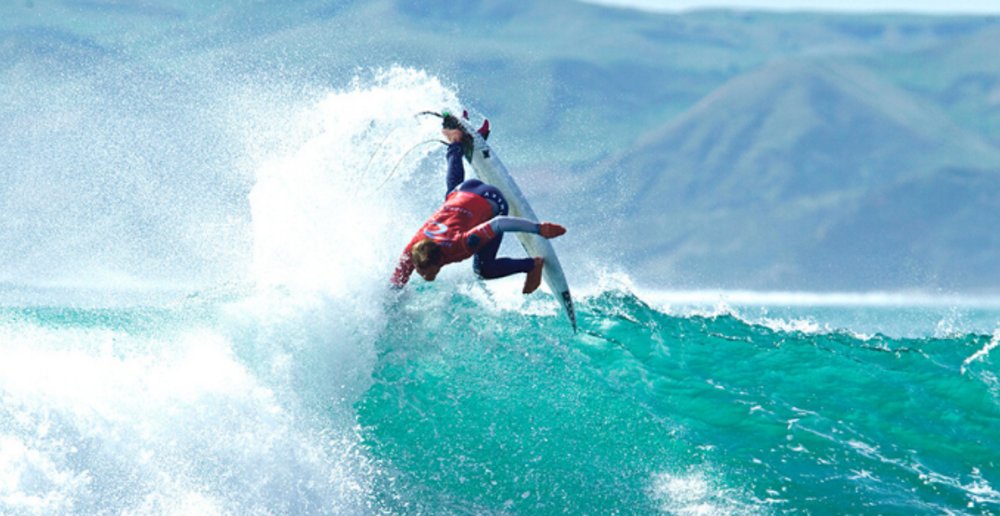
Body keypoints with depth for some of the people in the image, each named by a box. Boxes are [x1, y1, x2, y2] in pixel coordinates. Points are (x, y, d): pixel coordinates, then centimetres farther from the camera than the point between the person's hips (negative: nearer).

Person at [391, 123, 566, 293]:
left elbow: (497, 224, -44)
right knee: (453, 184, 40)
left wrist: (538, 228, -44)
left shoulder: (459, 245, -43)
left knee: (484, 270, -9)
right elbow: (397, 282, -14)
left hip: (491, 202, -5)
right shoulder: (413, 249, -30)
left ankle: (533, 265, 12)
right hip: (460, 192, 5)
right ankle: (456, 143, 64)